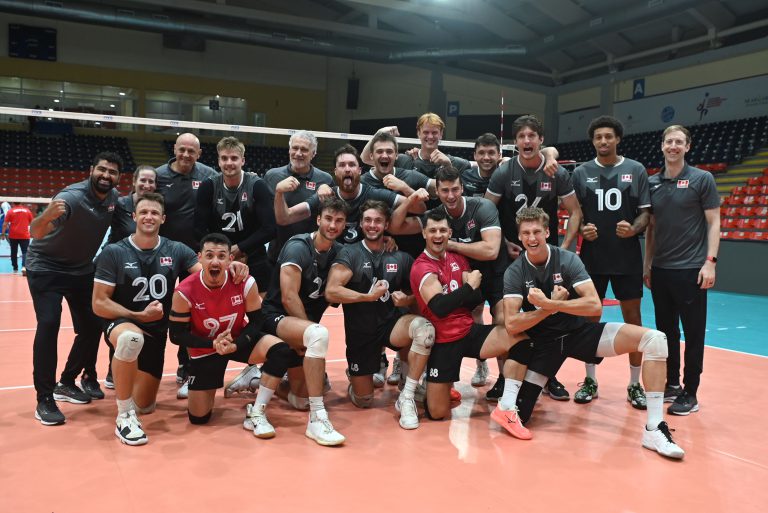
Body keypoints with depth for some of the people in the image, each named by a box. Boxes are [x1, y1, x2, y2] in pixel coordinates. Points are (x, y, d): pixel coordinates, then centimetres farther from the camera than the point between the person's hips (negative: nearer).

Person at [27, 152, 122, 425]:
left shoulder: (114, 197, -8)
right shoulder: (72, 197, -28)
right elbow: (35, 233, -41)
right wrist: (47, 216, -61)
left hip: (81, 269, 6)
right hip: (45, 266, -6)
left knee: (92, 327, 2)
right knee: (49, 323, -21)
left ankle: (66, 383, 23)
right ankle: (44, 399, -12)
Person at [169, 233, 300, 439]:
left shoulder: (246, 283, -22)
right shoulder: (184, 292, -24)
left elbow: (256, 322, -11)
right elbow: (177, 335, -15)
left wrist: (235, 345, -28)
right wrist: (213, 343, -28)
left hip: (239, 340, 1)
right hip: (205, 349, -1)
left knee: (281, 351, -29)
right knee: (198, 418, -1)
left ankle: (256, 413, -17)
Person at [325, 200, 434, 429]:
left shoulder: (401, 258, 2)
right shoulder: (349, 253, -6)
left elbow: (416, 294, 11)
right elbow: (331, 292, -17)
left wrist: (407, 300, -11)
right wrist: (369, 296, -18)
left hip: (391, 324, 1)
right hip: (360, 332, -1)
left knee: (424, 328, -33)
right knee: (363, 401, 3)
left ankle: (406, 399, -18)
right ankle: (355, 375, 41)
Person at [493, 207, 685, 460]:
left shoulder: (567, 259, -9)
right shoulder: (514, 272, -8)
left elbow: (595, 305, -20)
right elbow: (511, 325, -18)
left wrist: (547, 303, -26)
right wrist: (553, 305, -22)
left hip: (579, 332, 1)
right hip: (543, 341, -1)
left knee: (655, 340, -21)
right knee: (515, 417, -19)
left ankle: (654, 429, -18)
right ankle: (507, 407, 16)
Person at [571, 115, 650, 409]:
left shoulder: (636, 170, 3)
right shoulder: (581, 172, 5)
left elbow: (645, 212, 3)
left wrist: (634, 229, -17)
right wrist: (582, 229, -12)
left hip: (627, 257, -1)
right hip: (592, 256, 1)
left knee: (632, 319, 4)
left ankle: (635, 384, 16)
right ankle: (590, 381, 19)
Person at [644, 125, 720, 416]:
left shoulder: (702, 179, -2)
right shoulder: (652, 183, 9)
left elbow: (713, 223, -3)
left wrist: (710, 261, -12)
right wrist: (647, 264, 11)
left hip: (691, 269, -4)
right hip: (660, 270, 5)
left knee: (693, 333, 1)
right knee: (666, 331, 11)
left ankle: (690, 394, 10)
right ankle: (671, 385, 24)